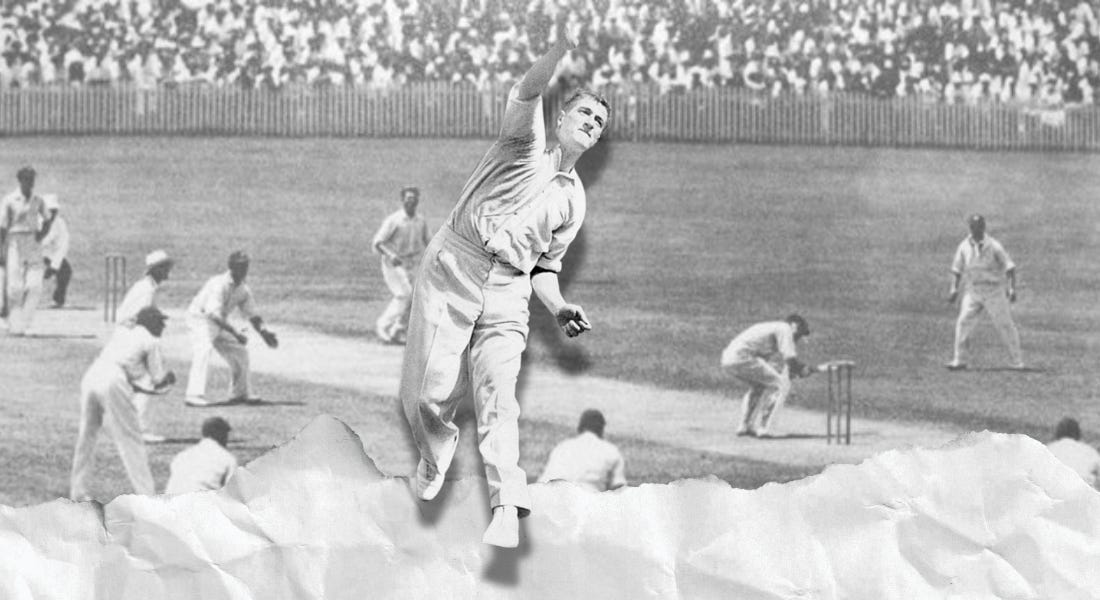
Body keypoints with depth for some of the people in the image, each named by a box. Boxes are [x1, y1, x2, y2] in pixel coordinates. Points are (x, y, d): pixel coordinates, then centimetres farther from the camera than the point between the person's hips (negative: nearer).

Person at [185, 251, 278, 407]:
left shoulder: (243, 290, -1)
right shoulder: (219, 284, -27)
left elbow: (252, 315, 5)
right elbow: (214, 314, -36)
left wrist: (264, 332, -12)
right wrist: (235, 333, -41)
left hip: (220, 324, 9)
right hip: (201, 319, -9)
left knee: (240, 352, 12)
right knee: (203, 353, -27)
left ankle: (240, 393, 26)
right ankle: (194, 396, -36)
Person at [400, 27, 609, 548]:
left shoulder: (574, 201, 21)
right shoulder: (526, 143, 7)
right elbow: (527, 92, -14)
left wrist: (559, 308, 3)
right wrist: (566, 44, -33)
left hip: (507, 294, 3)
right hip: (452, 271, -3)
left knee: (497, 392, -17)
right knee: (427, 394, -9)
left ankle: (506, 507, -31)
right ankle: (435, 453, 24)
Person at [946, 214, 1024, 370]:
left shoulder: (993, 246, -9)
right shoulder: (964, 247, 3)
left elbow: (1009, 267, -10)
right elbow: (957, 269, 11)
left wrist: (1012, 288, -20)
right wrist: (954, 289, 0)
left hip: (995, 291, -3)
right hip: (972, 291, 3)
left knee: (1005, 325, 0)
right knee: (963, 323, -7)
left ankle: (1017, 361, 9)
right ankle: (959, 360, -1)